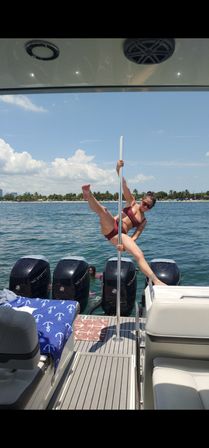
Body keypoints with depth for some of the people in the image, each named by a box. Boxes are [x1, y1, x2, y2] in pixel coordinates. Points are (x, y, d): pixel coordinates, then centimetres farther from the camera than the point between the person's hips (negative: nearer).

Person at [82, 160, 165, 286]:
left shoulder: (144, 221, 16)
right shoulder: (132, 202, 14)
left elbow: (135, 237, 5)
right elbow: (124, 185, 0)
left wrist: (125, 245, -15)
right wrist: (119, 169, -14)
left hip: (120, 235, 1)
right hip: (110, 226, -1)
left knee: (139, 255, -19)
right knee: (103, 210, -33)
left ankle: (155, 280, -21)